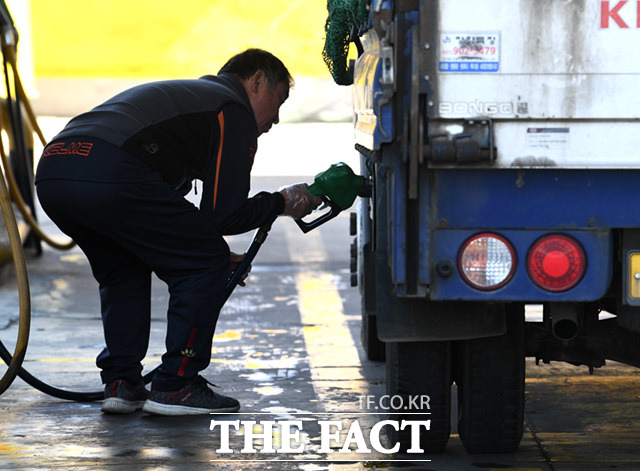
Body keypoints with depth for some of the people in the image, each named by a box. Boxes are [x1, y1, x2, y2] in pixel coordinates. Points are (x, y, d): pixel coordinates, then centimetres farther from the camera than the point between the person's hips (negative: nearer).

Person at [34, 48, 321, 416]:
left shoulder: (185, 96, 38)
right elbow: (222, 214, 4)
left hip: (51, 172, 9)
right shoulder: (235, 111, 11)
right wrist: (283, 203, 21)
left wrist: (210, 252, 34)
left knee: (124, 271, 31)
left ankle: (120, 384, 23)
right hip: (108, 175, -9)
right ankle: (176, 388, 10)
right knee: (205, 265, 8)